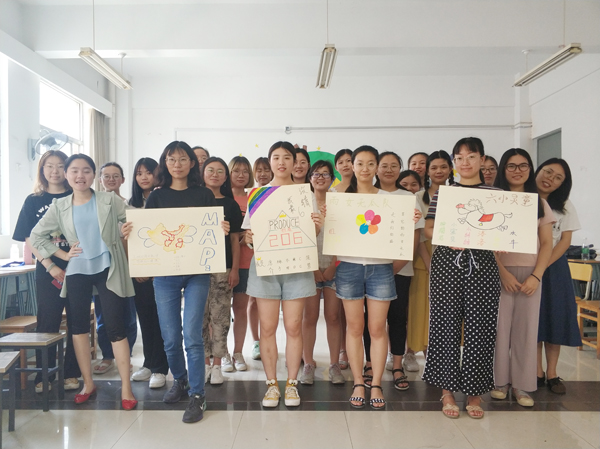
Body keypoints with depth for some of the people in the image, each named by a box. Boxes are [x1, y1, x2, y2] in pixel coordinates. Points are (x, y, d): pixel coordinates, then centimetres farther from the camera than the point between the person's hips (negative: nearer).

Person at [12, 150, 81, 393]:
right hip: (48, 272, 0)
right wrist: (51, 266, -10)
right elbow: (30, 240, 2)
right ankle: (43, 377, 18)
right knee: (47, 323, 5)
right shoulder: (33, 201, 7)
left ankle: (72, 374, 18)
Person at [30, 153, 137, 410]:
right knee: (79, 325, 10)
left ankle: (126, 387, 4)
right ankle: (88, 383, 26)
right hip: (77, 272, 4)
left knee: (115, 326, -4)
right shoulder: (59, 206, 4)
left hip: (107, 269, -3)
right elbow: (37, 235, 8)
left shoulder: (109, 200, -3)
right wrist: (63, 255, 1)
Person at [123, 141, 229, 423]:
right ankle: (179, 381, 33)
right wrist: (130, 233, -12)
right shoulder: (157, 196, 9)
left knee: (192, 336, -7)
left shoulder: (204, 195, 5)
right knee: (170, 337, 8)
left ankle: (197, 395, 5)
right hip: (164, 273, 2)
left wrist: (224, 230, -16)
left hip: (197, 272, -2)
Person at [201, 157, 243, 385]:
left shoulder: (230, 204, 8)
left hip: (223, 267, 0)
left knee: (220, 317, 1)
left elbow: (235, 239, 6)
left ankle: (217, 364, 12)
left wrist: (235, 268, -1)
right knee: (200, 316, 3)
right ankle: (204, 362, 16)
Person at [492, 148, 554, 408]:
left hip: (530, 274, 3)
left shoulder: (539, 203, 11)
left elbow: (547, 243, 6)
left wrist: (536, 276, -6)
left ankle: (521, 385, 15)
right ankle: (500, 381, 15)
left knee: (526, 328, 4)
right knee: (499, 326, 0)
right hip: (500, 272, -2)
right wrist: (503, 272, -13)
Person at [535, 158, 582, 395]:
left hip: (554, 267, 2)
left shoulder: (564, 205, 4)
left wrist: (543, 266, -15)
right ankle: (537, 373, 13)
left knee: (555, 318, 3)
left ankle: (552, 374, 15)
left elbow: (565, 240, -1)